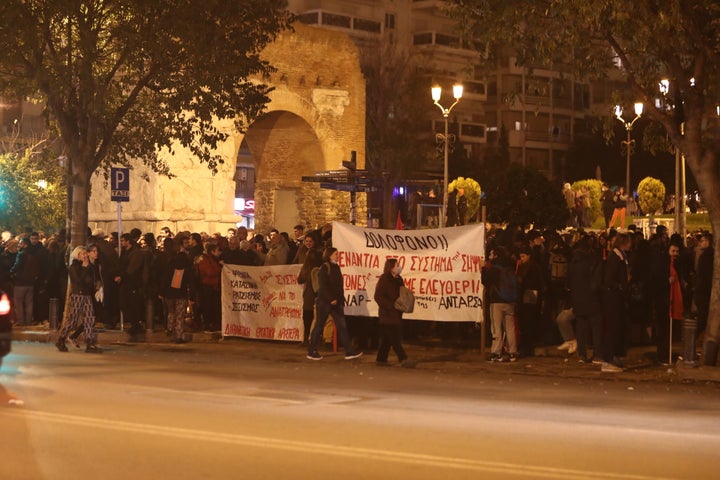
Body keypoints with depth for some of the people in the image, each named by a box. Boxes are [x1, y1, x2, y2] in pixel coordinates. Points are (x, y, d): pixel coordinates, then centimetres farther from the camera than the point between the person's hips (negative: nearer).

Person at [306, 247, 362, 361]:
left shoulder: (336, 267, 13)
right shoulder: (325, 267, -10)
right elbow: (323, 285, -17)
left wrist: (341, 299, 12)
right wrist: (331, 299, -22)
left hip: (336, 302, 8)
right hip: (324, 301, -8)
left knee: (342, 326, 3)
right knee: (319, 326, 0)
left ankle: (349, 351, 1)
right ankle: (312, 352, 9)